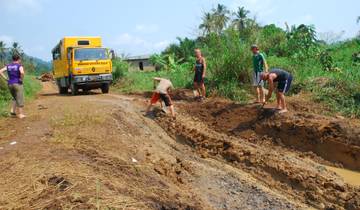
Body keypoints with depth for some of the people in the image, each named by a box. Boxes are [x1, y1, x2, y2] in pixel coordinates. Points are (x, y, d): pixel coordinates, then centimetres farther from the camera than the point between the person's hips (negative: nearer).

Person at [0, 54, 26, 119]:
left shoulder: (8, 66, 9)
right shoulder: (20, 66, -9)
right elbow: (22, 72, -29)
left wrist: (6, 78, 3)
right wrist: (21, 79, -13)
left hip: (10, 84, 6)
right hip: (18, 84, -6)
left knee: (15, 98, 24)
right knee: (20, 100, 2)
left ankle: (12, 111, 12)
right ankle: (21, 114, 4)